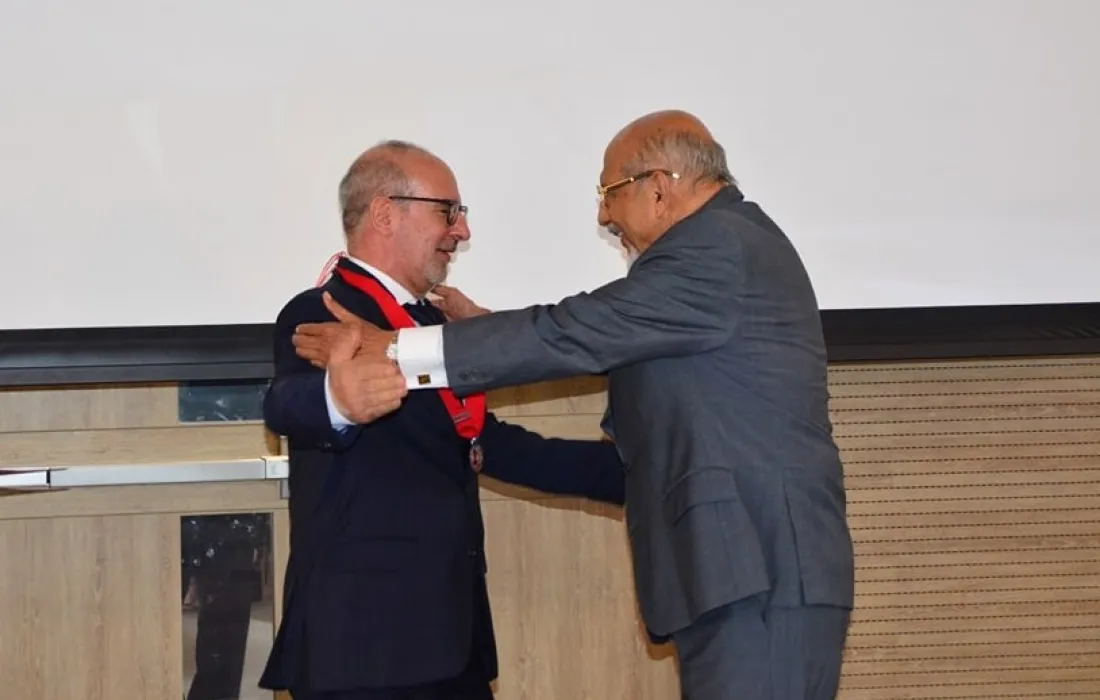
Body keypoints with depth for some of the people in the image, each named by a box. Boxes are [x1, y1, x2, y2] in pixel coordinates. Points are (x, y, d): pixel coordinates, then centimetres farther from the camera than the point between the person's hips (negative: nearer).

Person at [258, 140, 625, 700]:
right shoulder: (322, 316, -10)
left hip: (453, 634, 9)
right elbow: (288, 405, -30)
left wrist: (632, 468, 19)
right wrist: (336, 402, -54)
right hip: (364, 642, -8)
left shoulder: (430, 322, 18)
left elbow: (486, 443, 23)